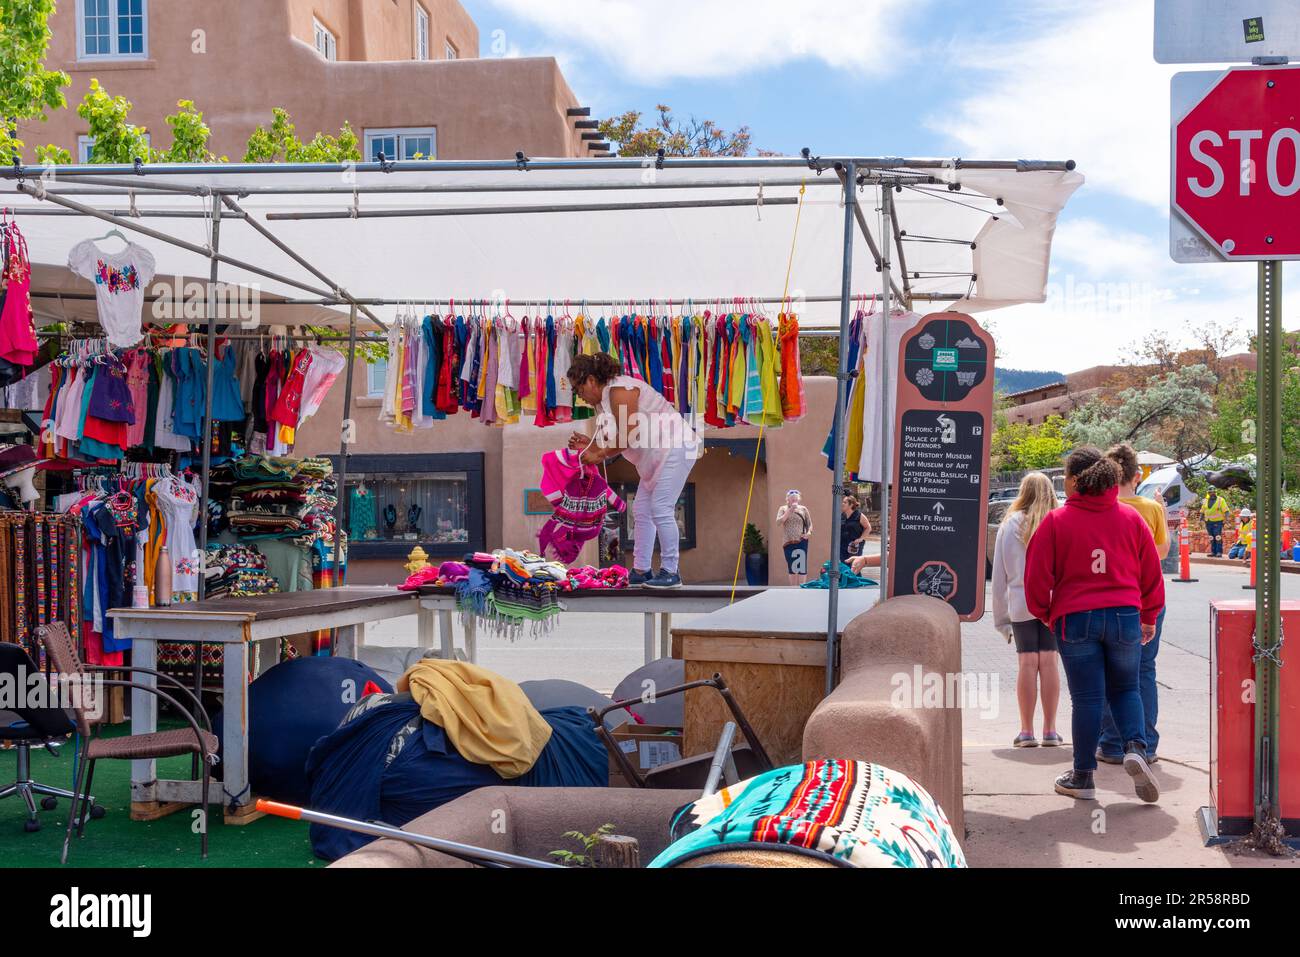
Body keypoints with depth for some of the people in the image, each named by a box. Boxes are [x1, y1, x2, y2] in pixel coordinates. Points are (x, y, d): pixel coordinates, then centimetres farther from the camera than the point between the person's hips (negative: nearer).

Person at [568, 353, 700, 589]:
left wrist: (599, 455, -15)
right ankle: (641, 571, 14)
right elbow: (620, 443, 10)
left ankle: (671, 573, -5)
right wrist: (590, 444, 0)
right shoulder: (602, 401, 13)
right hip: (655, 455, 11)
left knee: (661, 510, -12)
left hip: (675, 448, -11)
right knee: (641, 510, 9)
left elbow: (629, 436, -22)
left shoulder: (618, 390, -17)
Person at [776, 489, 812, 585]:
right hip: (788, 543, 1)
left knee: (802, 566, -8)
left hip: (801, 542, -1)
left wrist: (808, 532, -12)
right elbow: (778, 522, -9)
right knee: (791, 567, 7)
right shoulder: (783, 509, 7)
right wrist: (789, 511, -15)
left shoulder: (803, 509, 6)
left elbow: (810, 524, 9)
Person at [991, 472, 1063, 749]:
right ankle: (1050, 730, 8)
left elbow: (999, 573, 6)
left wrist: (1001, 617, 11)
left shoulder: (1009, 525, 4)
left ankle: (1027, 731, 5)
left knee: (1027, 663, 3)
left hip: (1021, 602, 0)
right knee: (1049, 661, 4)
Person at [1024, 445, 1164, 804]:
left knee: (1086, 698, 5)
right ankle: (1136, 748, -5)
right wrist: (1149, 616, 21)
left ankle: (1082, 777, 14)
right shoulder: (1130, 517, 4)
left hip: (1075, 619, -2)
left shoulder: (1056, 521, -6)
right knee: (1125, 689, 19)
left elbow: (1037, 576, -5)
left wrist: (1044, 614, 12)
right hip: (1125, 616, 3)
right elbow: (1151, 572, 9)